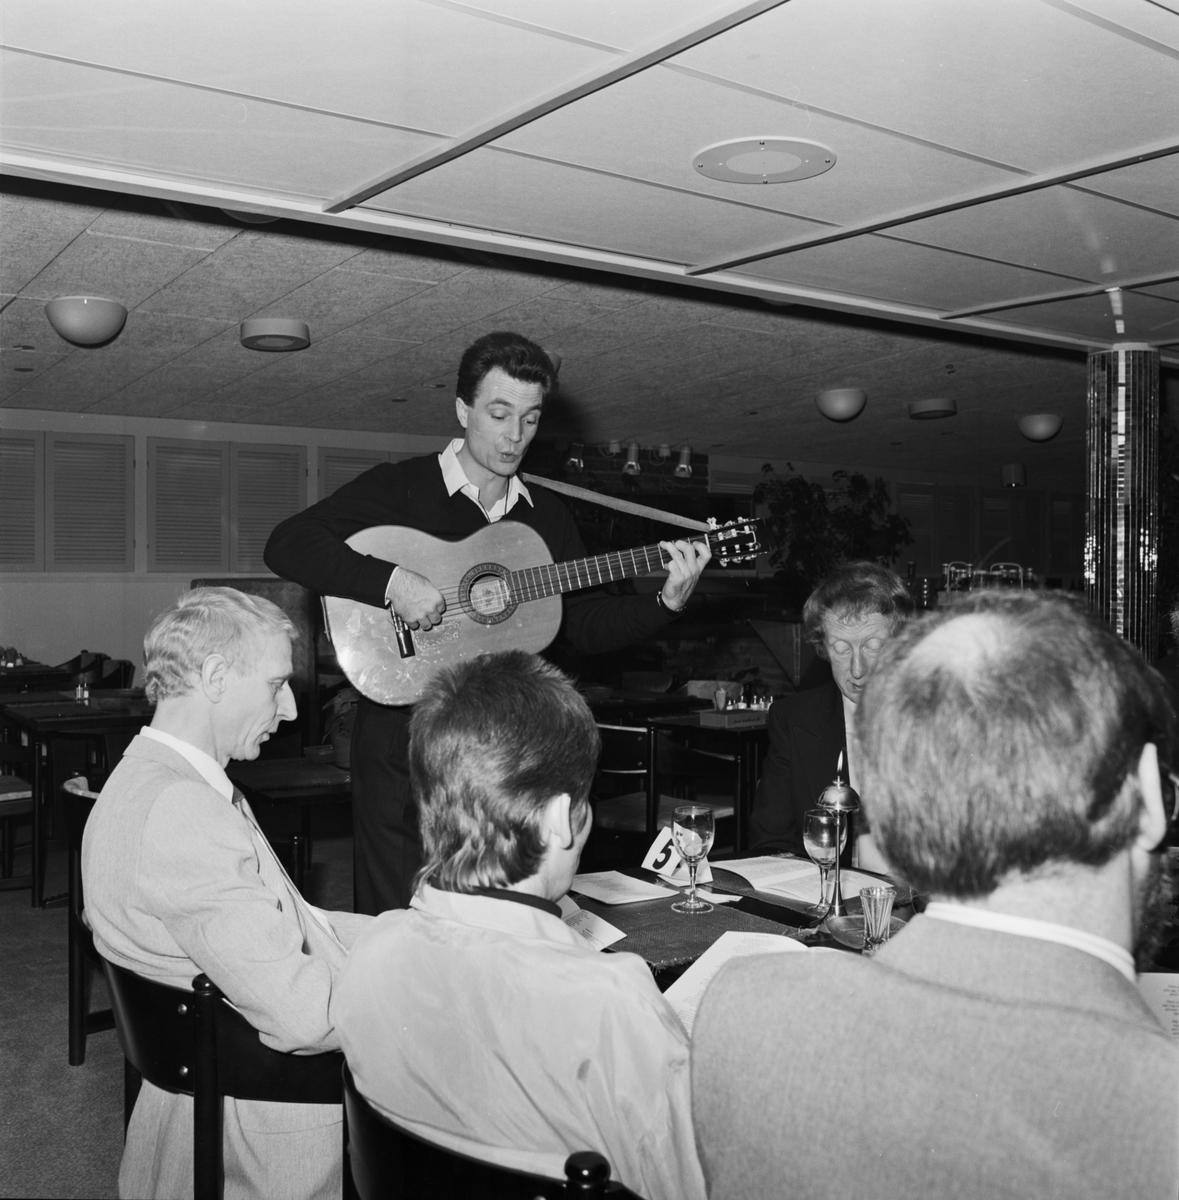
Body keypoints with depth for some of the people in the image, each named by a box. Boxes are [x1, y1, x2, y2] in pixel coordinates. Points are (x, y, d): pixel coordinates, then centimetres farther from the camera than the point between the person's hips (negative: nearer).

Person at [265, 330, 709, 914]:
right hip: (403, 738, -4)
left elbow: (588, 628, 10)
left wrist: (667, 601, -5)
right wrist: (391, 582, -24)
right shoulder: (398, 487, -3)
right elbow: (286, 544, -13)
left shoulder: (545, 515, 12)